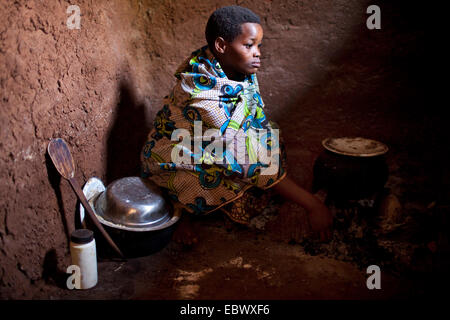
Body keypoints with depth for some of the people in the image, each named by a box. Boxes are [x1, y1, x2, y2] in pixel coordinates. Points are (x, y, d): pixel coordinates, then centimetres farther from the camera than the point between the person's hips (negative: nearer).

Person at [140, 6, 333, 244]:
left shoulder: (240, 70, -10)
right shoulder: (204, 93, -35)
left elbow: (259, 121, 4)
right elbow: (248, 162, -36)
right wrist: (312, 205, -34)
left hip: (206, 149, 8)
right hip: (173, 166, -8)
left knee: (266, 135, -11)